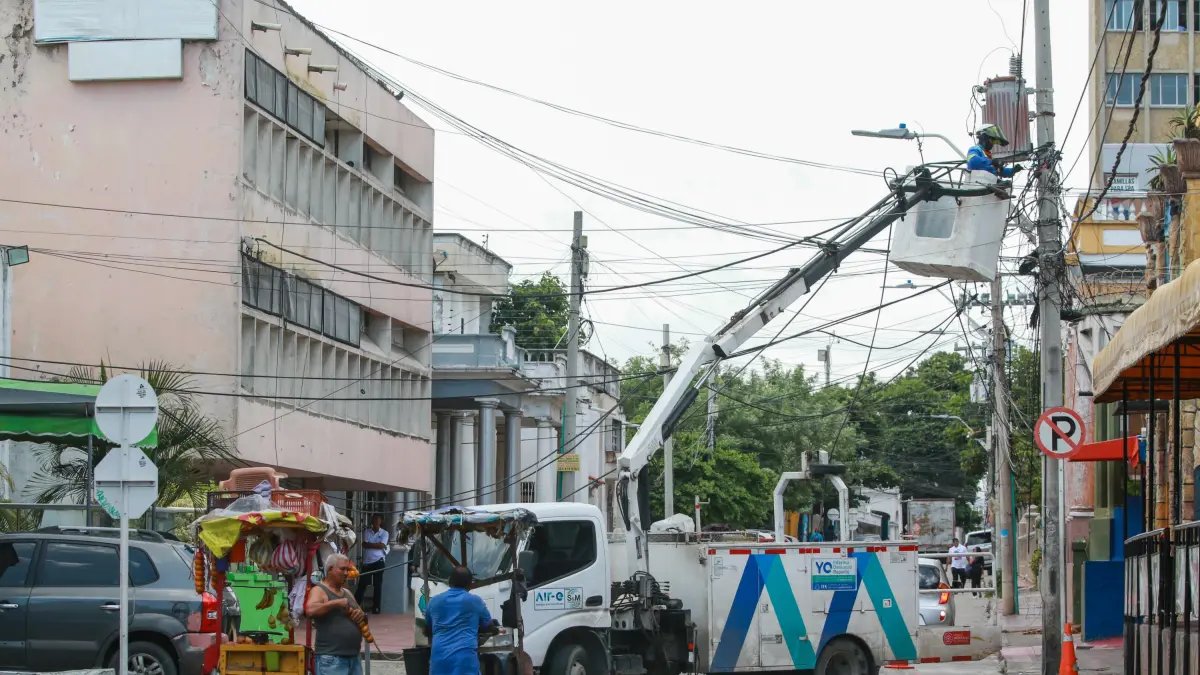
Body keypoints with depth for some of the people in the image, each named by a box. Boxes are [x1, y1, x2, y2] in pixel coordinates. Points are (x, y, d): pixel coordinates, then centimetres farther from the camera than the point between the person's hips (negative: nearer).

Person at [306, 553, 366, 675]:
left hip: (353, 657, 8)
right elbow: (310, 610, -23)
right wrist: (337, 603, -18)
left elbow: (361, 614, 25)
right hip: (331, 659, -8)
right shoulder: (319, 591, -4)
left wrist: (362, 616, 1)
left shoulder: (347, 593, 21)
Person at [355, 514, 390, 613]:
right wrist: (377, 545, -8)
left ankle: (376, 608, 4)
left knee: (377, 585, 1)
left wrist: (370, 544, -7)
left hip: (378, 561, -1)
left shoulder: (384, 533, 5)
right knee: (362, 584, 0)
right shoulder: (366, 532, 10)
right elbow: (364, 544, -4)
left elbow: (382, 545, -9)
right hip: (367, 562, 1)